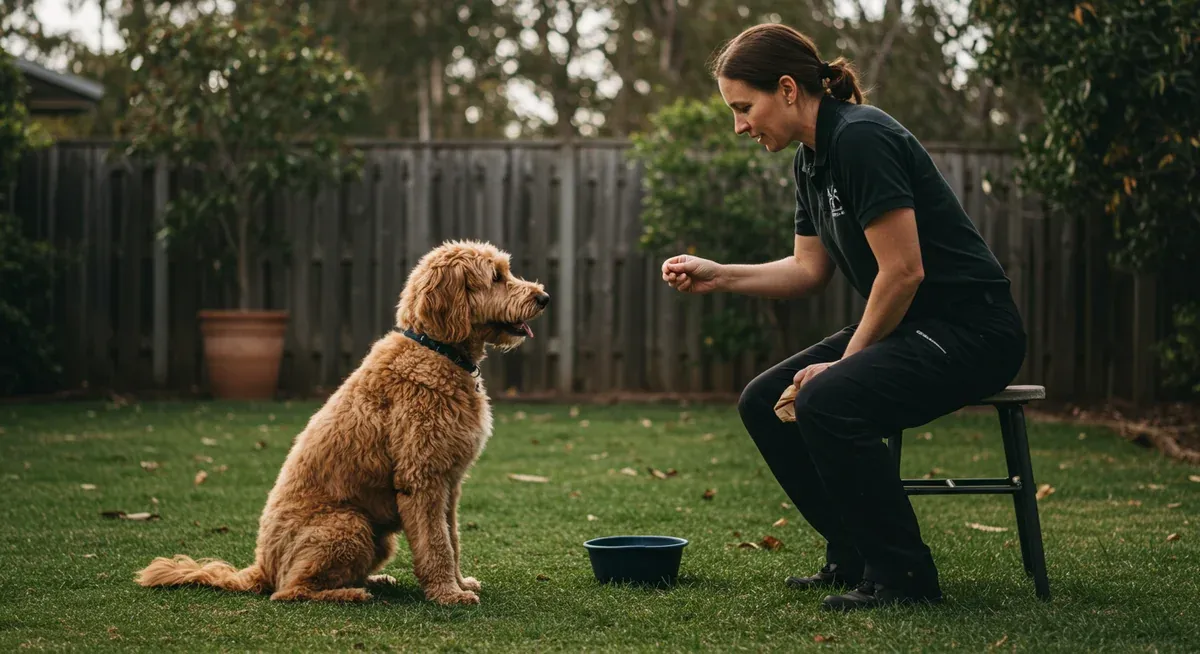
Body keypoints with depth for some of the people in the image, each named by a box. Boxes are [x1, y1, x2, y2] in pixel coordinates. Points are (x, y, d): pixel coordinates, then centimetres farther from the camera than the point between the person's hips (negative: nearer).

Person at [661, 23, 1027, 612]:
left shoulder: (861, 138, -20)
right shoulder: (810, 160, 9)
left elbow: (903, 271, -22)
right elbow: (809, 269, 18)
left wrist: (846, 361, -13)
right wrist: (718, 276, 7)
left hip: (973, 328, -10)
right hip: (904, 326, 10)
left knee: (828, 403, -30)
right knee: (763, 403, 4)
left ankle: (903, 575, -13)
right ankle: (853, 557, 12)